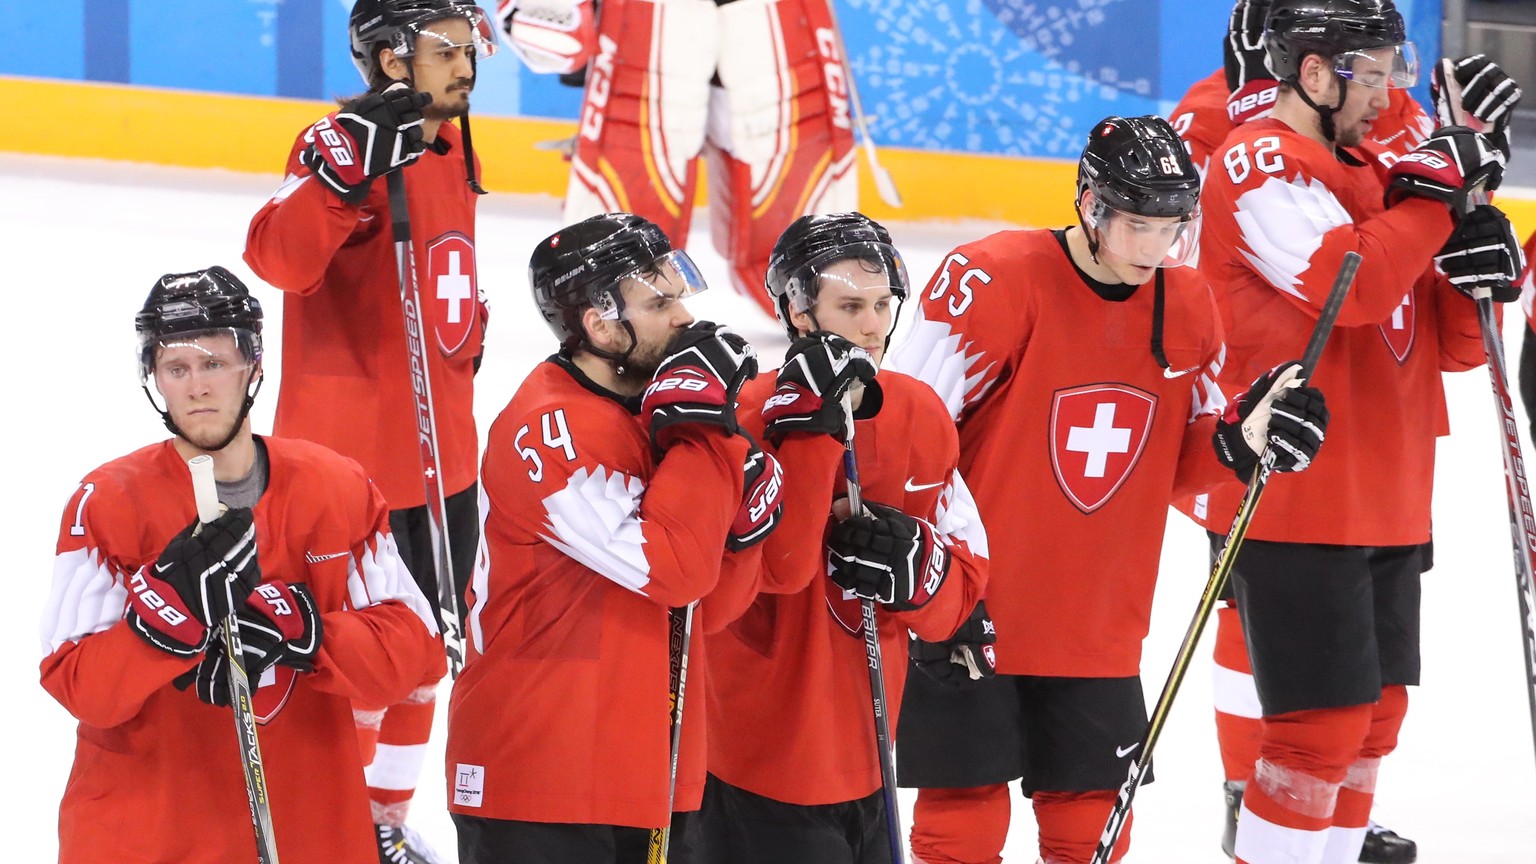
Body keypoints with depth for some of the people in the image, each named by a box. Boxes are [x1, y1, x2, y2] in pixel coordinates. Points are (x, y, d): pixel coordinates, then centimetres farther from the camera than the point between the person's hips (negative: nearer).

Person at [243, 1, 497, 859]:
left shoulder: (451, 153, 9)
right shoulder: (343, 146, -18)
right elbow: (282, 256, -35)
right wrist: (349, 170, -46)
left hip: (441, 457, 9)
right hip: (356, 464, -9)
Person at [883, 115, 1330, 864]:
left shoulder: (1189, 307, 2)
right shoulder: (993, 279, -18)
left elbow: (1183, 458, 11)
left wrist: (1243, 439, -10)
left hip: (1097, 626, 5)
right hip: (966, 615, -5)